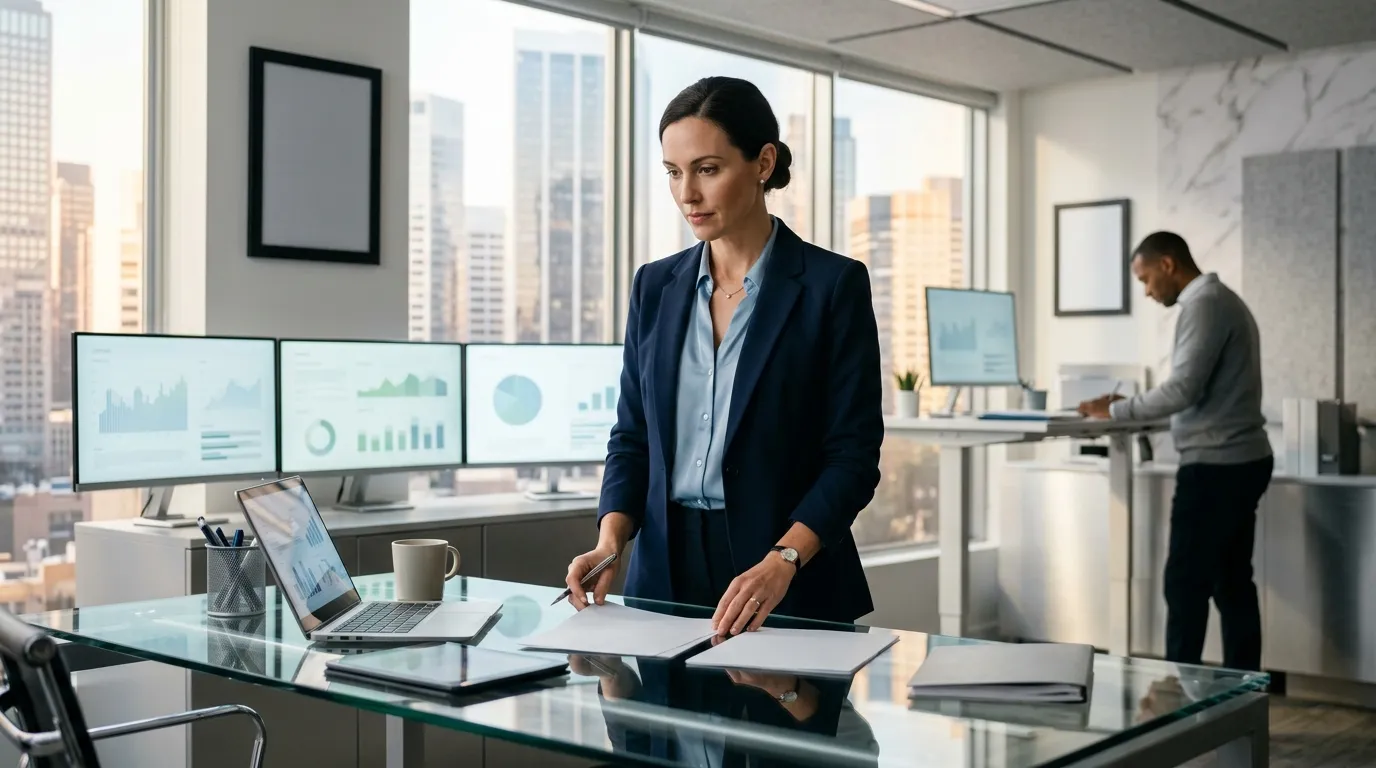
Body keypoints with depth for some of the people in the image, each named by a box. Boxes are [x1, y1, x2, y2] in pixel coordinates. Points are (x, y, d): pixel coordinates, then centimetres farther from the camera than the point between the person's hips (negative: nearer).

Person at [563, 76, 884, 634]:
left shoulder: (834, 285, -8)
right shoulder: (655, 286, 6)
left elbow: (854, 454, -11)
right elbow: (633, 435, 8)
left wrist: (782, 562, -24)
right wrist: (610, 540, -9)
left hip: (788, 591, -4)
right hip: (665, 573, 4)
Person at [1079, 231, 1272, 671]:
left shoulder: (1204, 304, -13)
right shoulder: (1223, 301, 18)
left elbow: (1184, 389, -21)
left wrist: (1115, 412, -12)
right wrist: (1131, 407, 13)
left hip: (1216, 466, -10)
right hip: (1239, 461, 10)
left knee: (1186, 585, -5)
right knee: (1232, 584, 10)